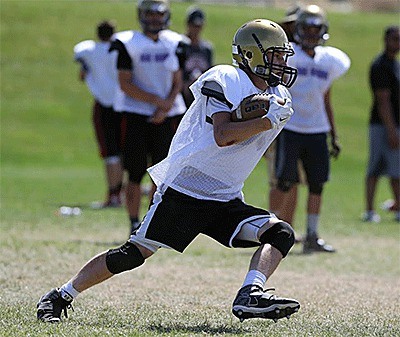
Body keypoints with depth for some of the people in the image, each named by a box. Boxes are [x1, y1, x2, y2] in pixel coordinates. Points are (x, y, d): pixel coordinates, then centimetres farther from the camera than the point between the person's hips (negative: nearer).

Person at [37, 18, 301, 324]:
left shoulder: (278, 98, 11)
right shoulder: (225, 80, -12)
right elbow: (223, 136, -24)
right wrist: (268, 121, -24)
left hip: (225, 201, 7)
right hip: (183, 192, -7)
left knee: (281, 233, -11)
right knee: (135, 253, -7)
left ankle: (250, 296, -28)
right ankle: (60, 297, 6)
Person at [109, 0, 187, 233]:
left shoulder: (174, 43, 5)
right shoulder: (129, 44, -5)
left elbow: (177, 83, 7)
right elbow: (125, 84, -9)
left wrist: (166, 108, -9)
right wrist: (156, 100, -15)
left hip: (166, 116, 3)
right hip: (136, 114, -3)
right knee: (136, 173, -3)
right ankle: (135, 226, 4)